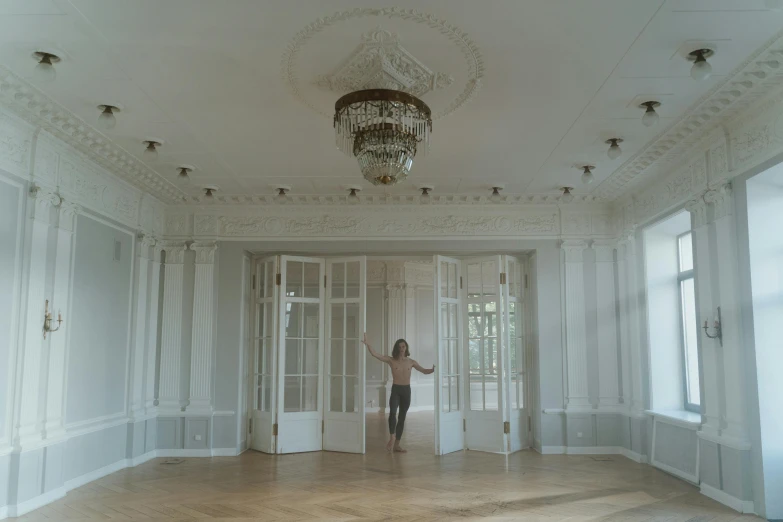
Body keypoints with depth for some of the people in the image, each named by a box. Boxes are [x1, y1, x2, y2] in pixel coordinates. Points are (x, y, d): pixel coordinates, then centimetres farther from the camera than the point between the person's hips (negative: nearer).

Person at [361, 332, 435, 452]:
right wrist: (367, 343, -21)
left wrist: (433, 370, -13)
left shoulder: (411, 362, 5)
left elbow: (424, 371, 8)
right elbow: (375, 354, -10)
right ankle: (392, 437, -11)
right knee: (392, 412, -27)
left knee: (402, 417, 7)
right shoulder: (391, 360, -2)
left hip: (406, 390, 3)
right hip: (395, 390, -3)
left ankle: (396, 444, 15)